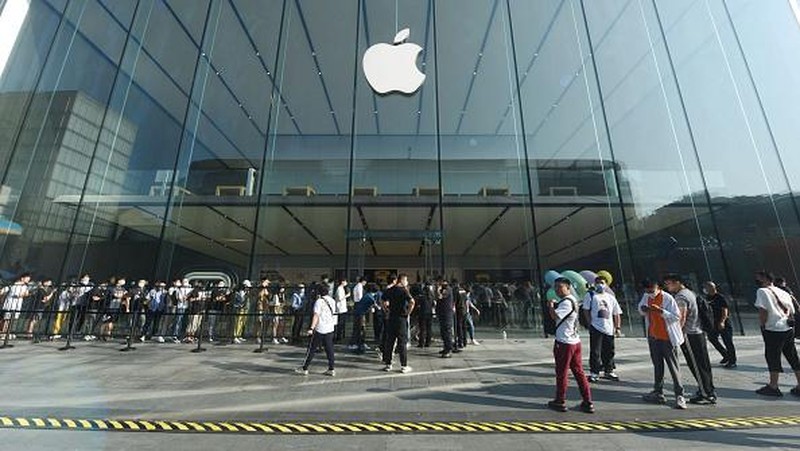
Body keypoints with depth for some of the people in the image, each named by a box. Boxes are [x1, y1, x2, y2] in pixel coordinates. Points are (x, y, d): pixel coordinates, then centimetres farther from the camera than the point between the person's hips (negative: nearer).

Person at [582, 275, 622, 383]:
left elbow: (616, 314, 15)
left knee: (609, 351, 13)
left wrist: (617, 327, 7)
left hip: (609, 329, 4)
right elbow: (586, 310, -2)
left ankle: (608, 371, 28)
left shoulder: (611, 297, 14)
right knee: (595, 352, -2)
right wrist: (591, 323, -9)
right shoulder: (590, 295, 2)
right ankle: (594, 373, 5)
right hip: (596, 328, -4)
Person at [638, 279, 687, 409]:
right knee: (657, 366, 15)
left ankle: (679, 396, 11)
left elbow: (677, 316, -19)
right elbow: (640, 309, 16)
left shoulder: (667, 298, -17)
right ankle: (658, 393, 25)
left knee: (673, 367, 1)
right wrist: (642, 309, -7)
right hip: (653, 337, 6)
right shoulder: (646, 297, 2)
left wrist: (660, 311, -32)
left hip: (667, 339, -6)